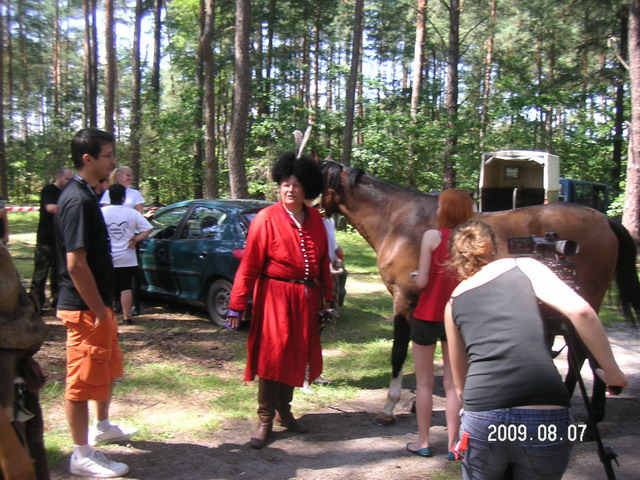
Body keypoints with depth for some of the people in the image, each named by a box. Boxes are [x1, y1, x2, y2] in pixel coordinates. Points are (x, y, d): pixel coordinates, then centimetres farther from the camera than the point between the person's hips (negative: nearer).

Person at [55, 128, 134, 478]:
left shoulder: (85, 195, 10)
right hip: (85, 308, -10)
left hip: (97, 303, 10)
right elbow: (75, 264, -25)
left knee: (108, 367, 24)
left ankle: (102, 427, 42)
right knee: (83, 381, 1)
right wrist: (98, 310, -20)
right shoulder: (78, 200, -21)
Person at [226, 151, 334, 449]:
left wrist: (327, 294, 14)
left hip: (306, 299, 6)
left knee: (297, 355, 15)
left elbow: (323, 260, 13)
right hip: (275, 297, -5)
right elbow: (249, 266, -13)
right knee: (273, 355, -1)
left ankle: (284, 409, 32)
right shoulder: (266, 219, -10)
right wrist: (236, 306, -15)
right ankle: (265, 419, 13)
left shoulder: (315, 220, 5)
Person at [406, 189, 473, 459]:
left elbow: (421, 282, -16)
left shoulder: (432, 236, -11)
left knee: (424, 382, 11)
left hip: (427, 316, -3)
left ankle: (423, 442, 18)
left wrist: (413, 275, 6)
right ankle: (452, 445, 18)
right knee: (453, 383, 13)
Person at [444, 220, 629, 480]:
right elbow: (579, 311, -4)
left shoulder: (453, 302, 18)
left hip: (481, 420, 1)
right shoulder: (524, 266, 12)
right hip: (546, 419, -1)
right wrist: (612, 372, 6)